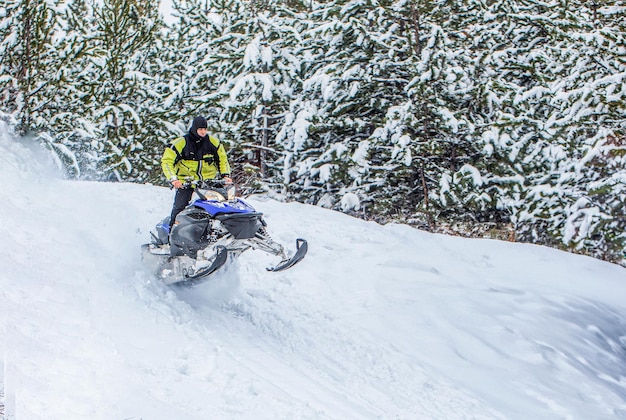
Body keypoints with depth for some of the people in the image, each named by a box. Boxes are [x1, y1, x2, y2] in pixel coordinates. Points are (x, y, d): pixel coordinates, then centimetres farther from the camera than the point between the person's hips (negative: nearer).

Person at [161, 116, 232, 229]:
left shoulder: (213, 142, 2)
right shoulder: (181, 143, -8)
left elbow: (222, 159, 15)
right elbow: (167, 161, -8)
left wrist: (225, 175, 0)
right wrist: (173, 179, -21)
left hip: (208, 181, 3)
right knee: (179, 207, -12)